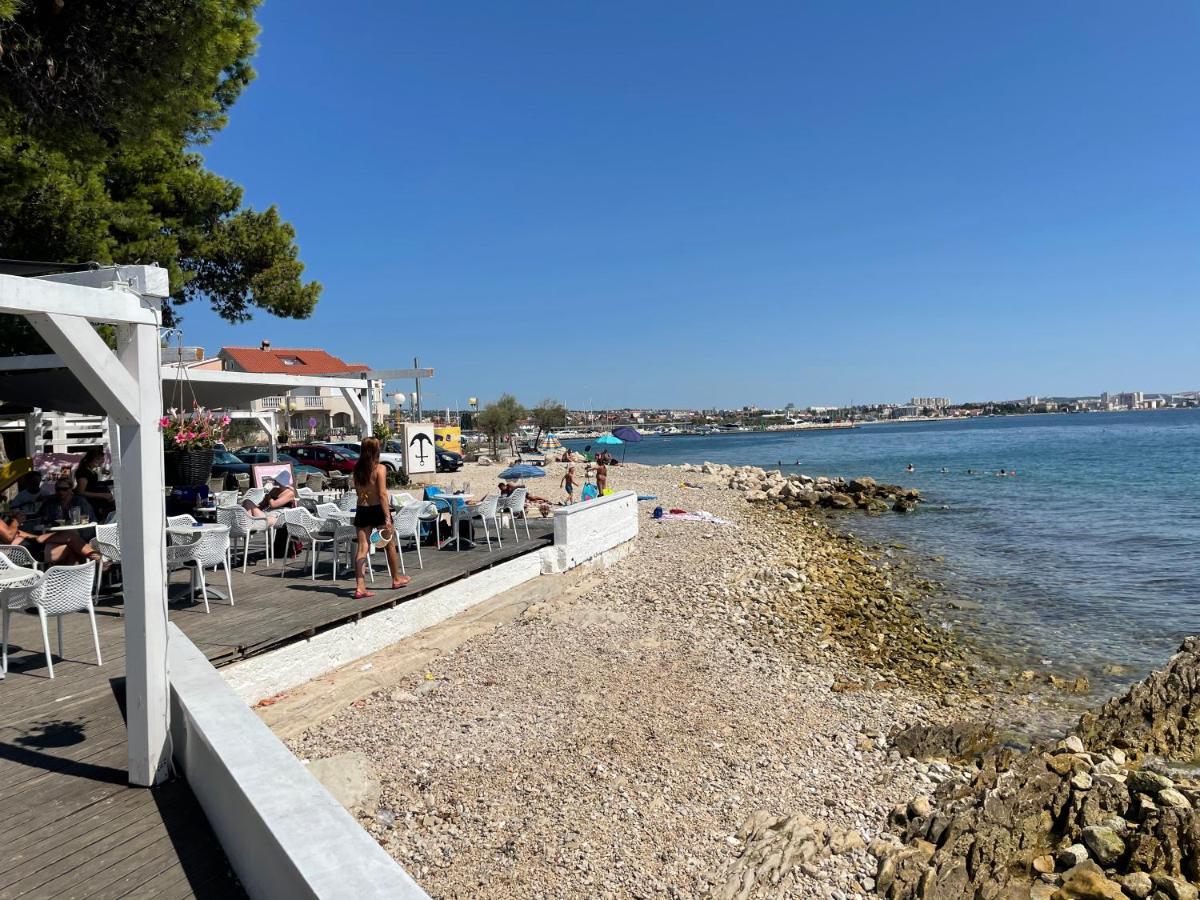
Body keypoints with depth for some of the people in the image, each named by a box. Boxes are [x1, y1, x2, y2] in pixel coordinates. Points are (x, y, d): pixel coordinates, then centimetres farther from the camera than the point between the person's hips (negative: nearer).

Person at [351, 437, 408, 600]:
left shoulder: (357, 469, 4)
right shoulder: (380, 468, -12)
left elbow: (358, 491, 13)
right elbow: (382, 494, -17)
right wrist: (387, 518, -17)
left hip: (362, 511, 4)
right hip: (377, 509, -4)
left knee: (362, 548, 2)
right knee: (390, 544, 15)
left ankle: (360, 587, -6)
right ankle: (396, 579, 29)